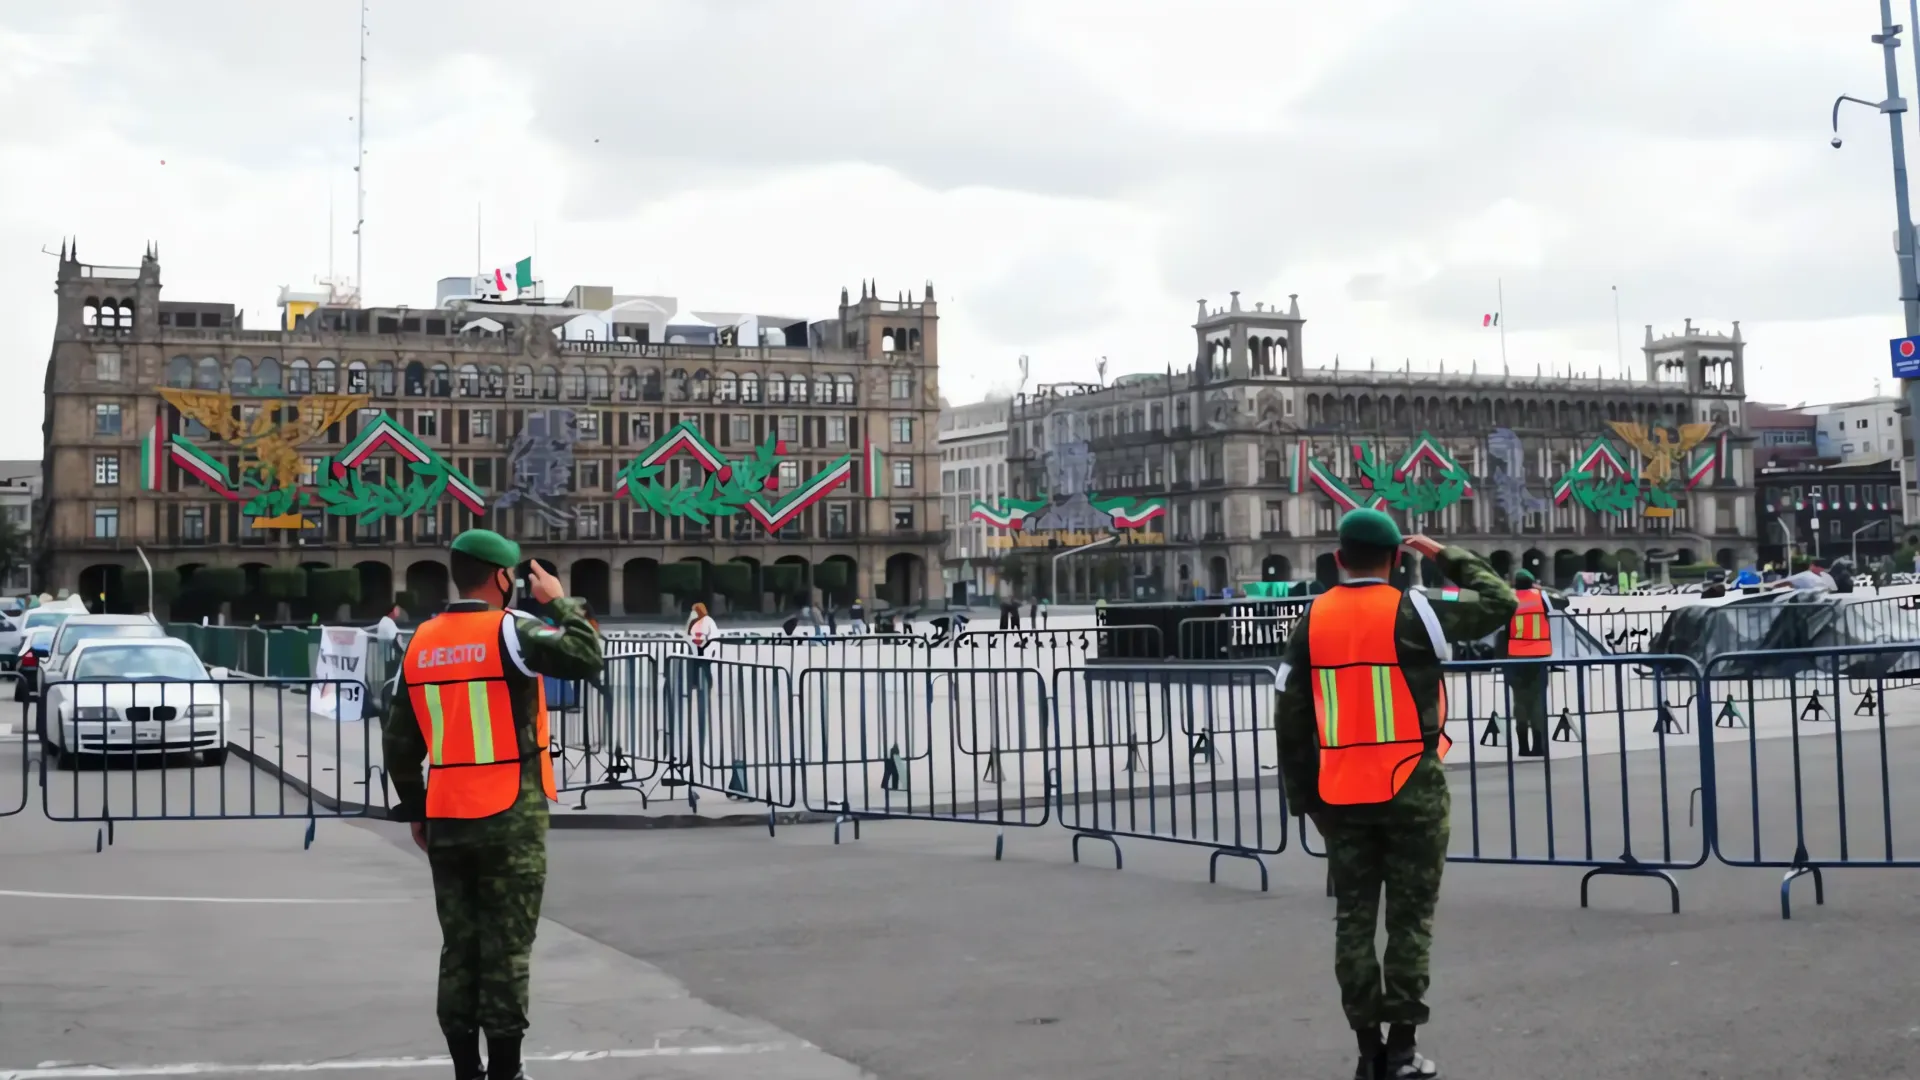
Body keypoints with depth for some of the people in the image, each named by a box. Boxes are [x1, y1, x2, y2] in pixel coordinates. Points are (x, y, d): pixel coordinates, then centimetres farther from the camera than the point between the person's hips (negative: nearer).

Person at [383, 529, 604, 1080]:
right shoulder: (508, 630, -10)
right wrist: (561, 602, -6)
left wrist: (415, 810, 21)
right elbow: (586, 659, -21)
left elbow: (401, 741, 12)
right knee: (506, 949, 1)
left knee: (459, 948, 12)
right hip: (510, 817, -6)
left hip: (446, 819, 6)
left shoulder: (422, 642, 9)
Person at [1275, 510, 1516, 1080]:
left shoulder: (1313, 621, 3)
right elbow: (1500, 602, 3)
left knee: (1353, 918, 9)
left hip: (1339, 795, 3)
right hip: (1411, 789, -3)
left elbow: (1291, 714, 5)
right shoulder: (1413, 611, -8)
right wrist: (1448, 556, 13)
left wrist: (1301, 792, 12)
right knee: (1410, 919, 4)